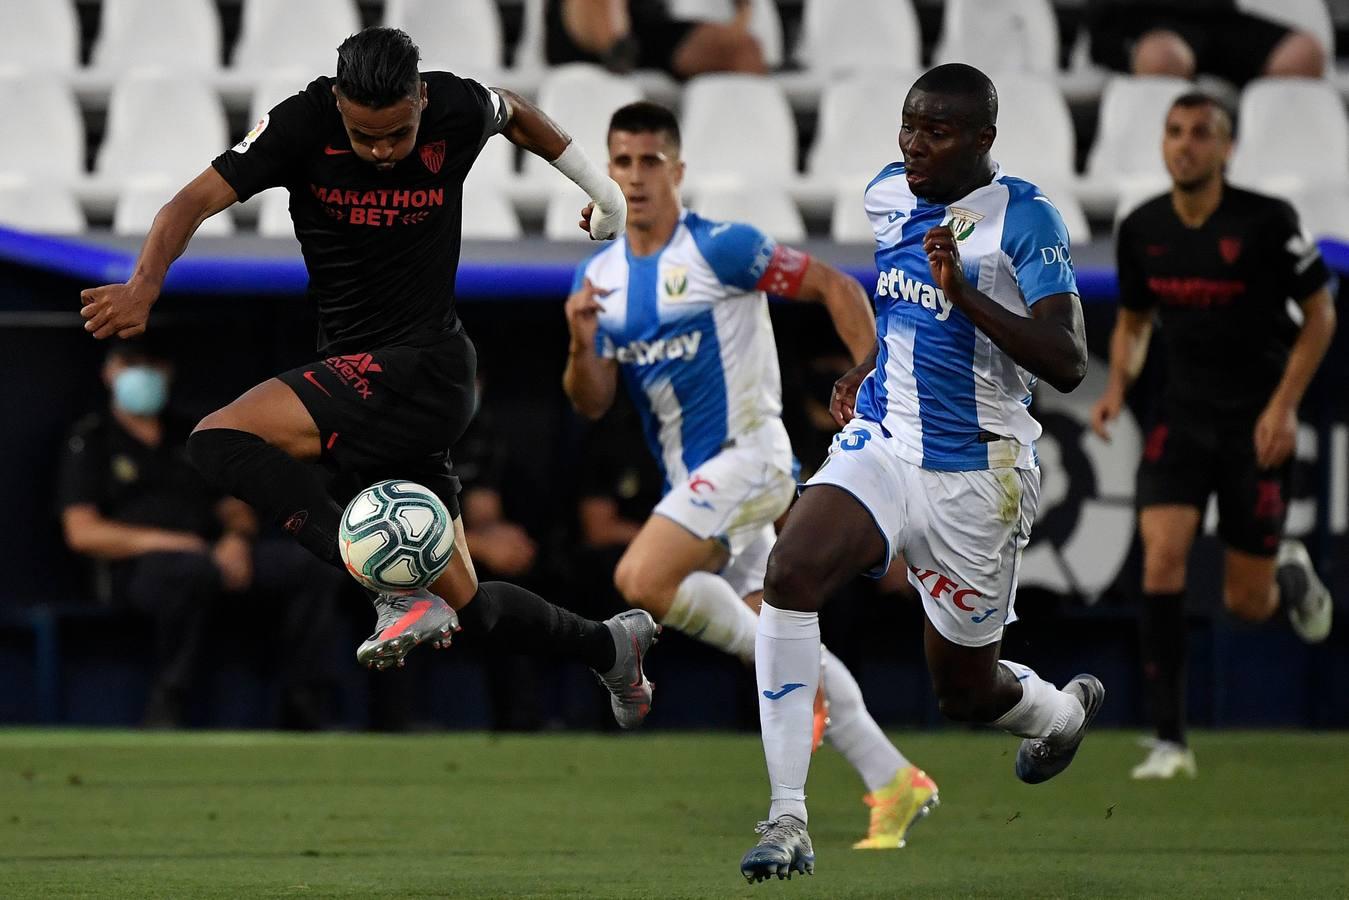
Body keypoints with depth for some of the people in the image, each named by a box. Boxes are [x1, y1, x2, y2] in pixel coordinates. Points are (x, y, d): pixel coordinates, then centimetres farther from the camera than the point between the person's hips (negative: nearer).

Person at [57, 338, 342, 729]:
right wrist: (169, 542, -13)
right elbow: (82, 533, -2)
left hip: (216, 554, 5)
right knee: (194, 571, -42)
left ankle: (301, 705, -22)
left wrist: (237, 538, -6)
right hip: (137, 563, -5)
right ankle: (168, 701, -30)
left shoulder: (191, 437, 26)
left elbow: (239, 512, 21)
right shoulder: (89, 441, 10)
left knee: (318, 562, -20)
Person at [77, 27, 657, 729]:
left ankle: (404, 594, -28)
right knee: (470, 610, 10)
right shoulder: (304, 124, -10)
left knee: (223, 440, -26)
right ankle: (611, 647, 34)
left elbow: (514, 115, 15)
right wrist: (143, 288, -33)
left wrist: (599, 186, 24)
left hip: (427, 364, -4)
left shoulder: (457, 109, -10)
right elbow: (197, 200, -16)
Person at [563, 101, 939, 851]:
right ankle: (895, 786, 11)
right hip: (693, 478, 7)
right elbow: (592, 403, 7)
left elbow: (835, 286, -8)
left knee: (642, 579, -25)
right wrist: (582, 343, -14)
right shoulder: (600, 277, 10)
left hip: (747, 454, -7)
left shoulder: (720, 249, -9)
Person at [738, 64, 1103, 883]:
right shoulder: (887, 192, 5)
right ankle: (788, 822, -25)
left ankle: (1062, 711, 50)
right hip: (882, 442, 4)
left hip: (976, 474, -4)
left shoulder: (1024, 218, -14)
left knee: (964, 689, 10)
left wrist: (961, 291, -32)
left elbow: (1068, 365, -24)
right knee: (791, 573, -26)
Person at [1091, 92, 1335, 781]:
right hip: (1183, 414, 3)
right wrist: (1118, 386, -3)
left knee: (1245, 603, 1)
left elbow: (1319, 313, -3)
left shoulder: (1266, 222, -13)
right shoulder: (1141, 230, 0)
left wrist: (1284, 405, -12)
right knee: (1162, 551, -19)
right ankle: (1169, 741, -14)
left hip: (1257, 420, -3)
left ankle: (1290, 575, 41)